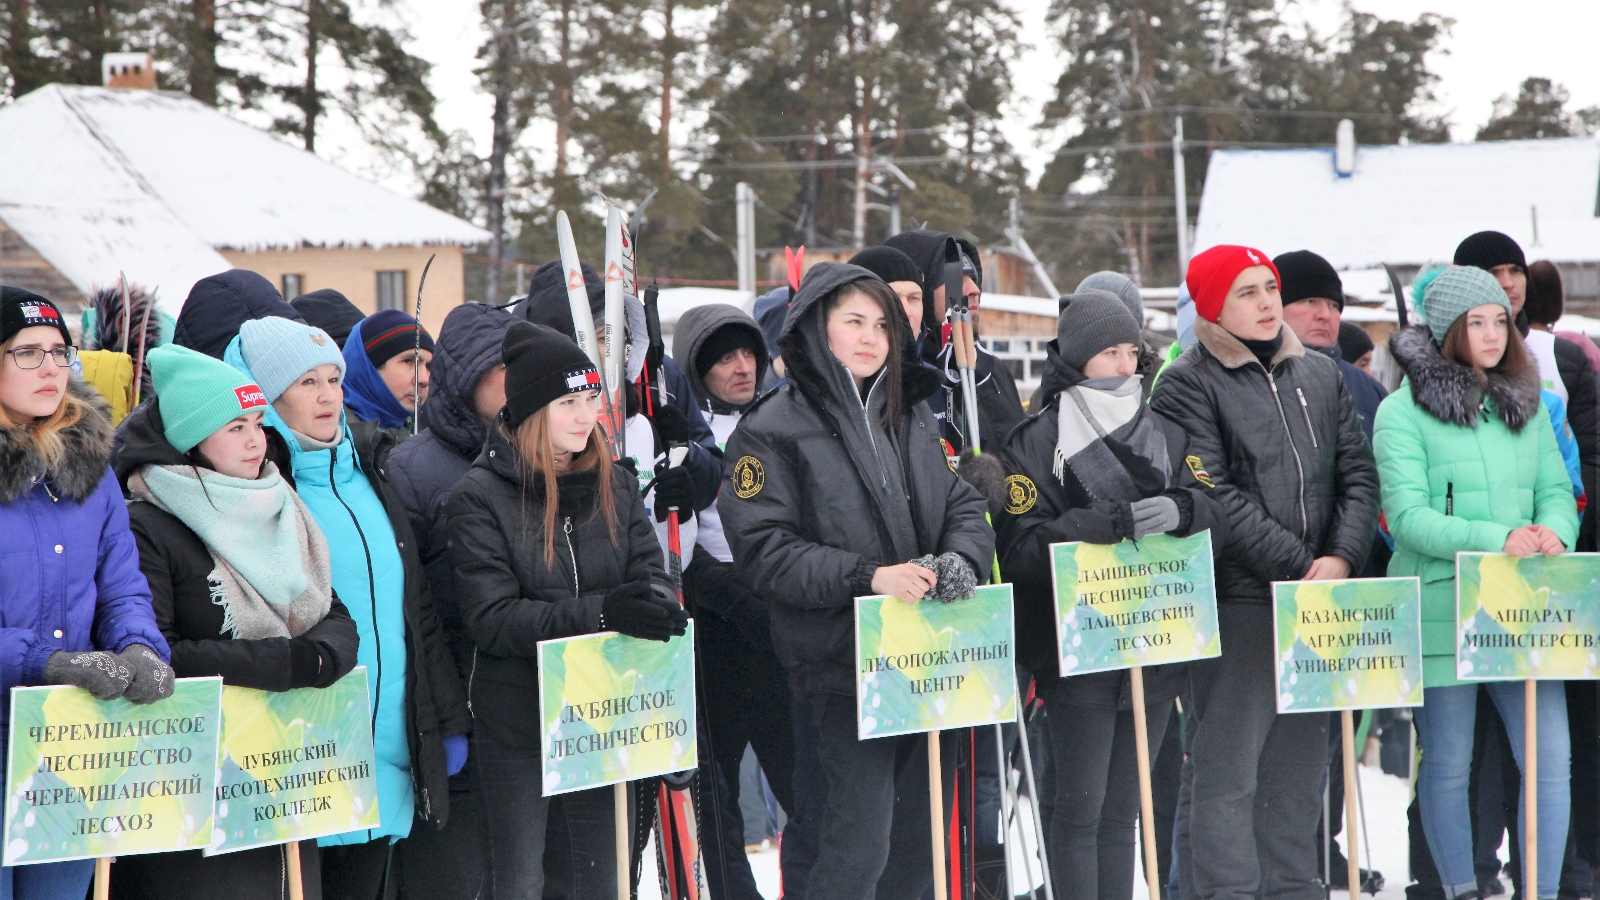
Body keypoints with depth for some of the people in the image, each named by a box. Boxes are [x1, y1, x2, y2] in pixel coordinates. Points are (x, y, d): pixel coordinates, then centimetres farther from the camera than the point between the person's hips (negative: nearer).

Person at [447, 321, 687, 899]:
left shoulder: (614, 486, 7)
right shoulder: (481, 498, -9)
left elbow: (653, 575, 2)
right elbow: (491, 618, -16)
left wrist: (653, 606, -24)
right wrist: (601, 613, -26)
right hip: (516, 725, -4)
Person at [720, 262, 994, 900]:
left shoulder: (913, 417, 14)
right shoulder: (773, 430, -6)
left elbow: (964, 502, 14)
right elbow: (762, 547, -14)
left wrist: (961, 557, -9)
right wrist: (866, 577, -21)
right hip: (843, 663, -6)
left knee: (920, 837, 13)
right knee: (860, 841, -11)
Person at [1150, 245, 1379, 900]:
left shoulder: (1321, 376, 16)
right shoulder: (1189, 386, -4)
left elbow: (1358, 476, 11)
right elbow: (1215, 497, -12)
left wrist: (1342, 559, -6)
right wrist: (1301, 566, -14)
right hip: (1238, 601, -6)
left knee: (1300, 760, 11)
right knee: (1227, 765, -7)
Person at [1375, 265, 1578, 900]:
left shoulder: (1525, 405, 15)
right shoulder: (1403, 411, -4)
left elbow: (1557, 490, 12)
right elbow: (1407, 516, -12)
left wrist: (1553, 534, -12)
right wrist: (1498, 540, -22)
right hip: (1442, 609, -4)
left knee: (1550, 758, -2)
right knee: (1448, 764, 5)